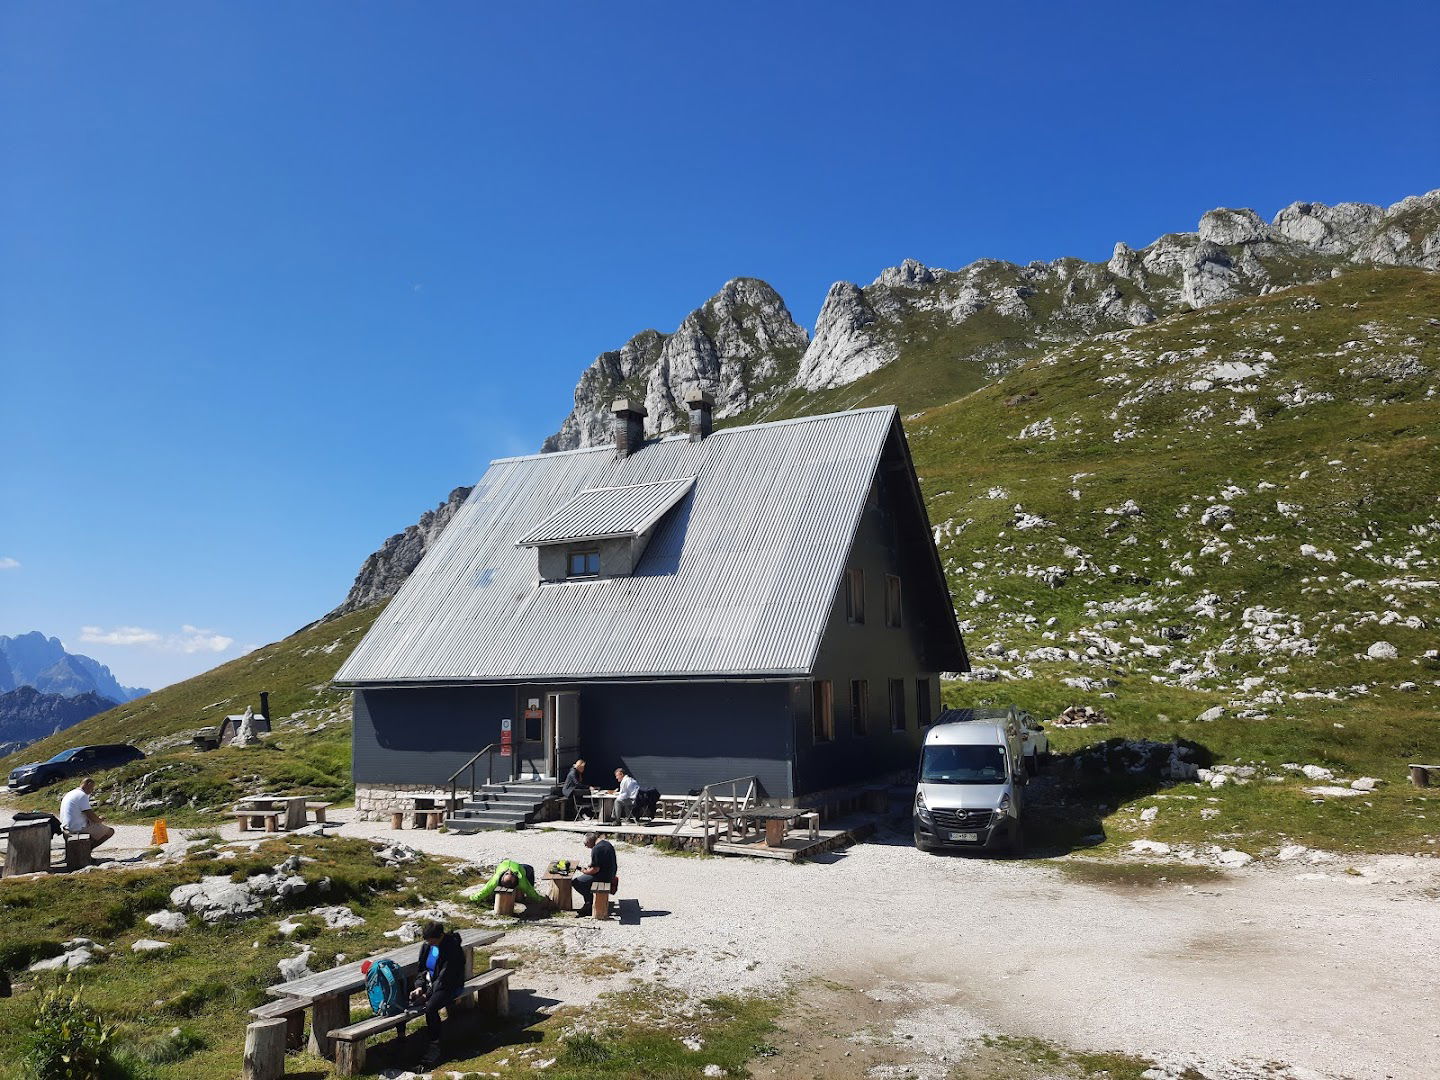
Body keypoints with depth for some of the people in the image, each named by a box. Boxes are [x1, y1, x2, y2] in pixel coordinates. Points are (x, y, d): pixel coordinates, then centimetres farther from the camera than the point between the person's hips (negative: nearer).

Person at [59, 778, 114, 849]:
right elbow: (90, 815, -17)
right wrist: (99, 820, 4)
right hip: (79, 829, -10)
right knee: (110, 831, -3)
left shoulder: (70, 793, 15)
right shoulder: (82, 795, -14)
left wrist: (96, 818, 18)